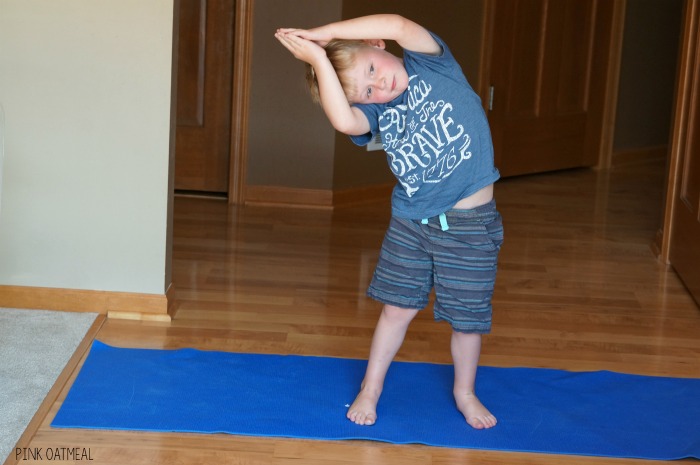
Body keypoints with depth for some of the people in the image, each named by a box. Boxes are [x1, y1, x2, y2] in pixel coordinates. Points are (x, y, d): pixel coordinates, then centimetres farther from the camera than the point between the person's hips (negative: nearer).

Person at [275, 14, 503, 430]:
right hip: (410, 221, 3)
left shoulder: (431, 63, -10)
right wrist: (319, 58, -30)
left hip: (469, 223, -3)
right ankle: (371, 389, 28)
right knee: (398, 308, 9)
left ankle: (465, 391, 32)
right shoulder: (376, 112, -5)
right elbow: (343, 121, -29)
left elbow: (398, 25, -30)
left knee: (467, 317, 8)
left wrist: (325, 33, -27)